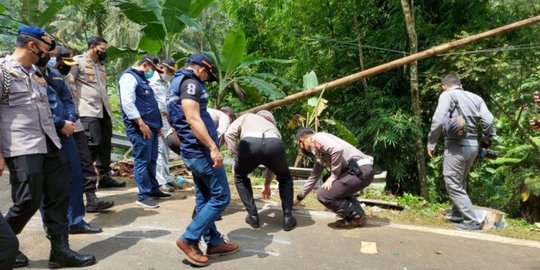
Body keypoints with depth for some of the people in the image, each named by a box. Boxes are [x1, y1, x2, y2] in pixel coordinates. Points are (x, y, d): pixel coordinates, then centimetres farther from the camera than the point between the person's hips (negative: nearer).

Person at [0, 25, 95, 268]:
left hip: (48, 144, 8)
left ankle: (60, 250, 15)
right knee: (28, 202, -2)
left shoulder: (35, 72, 18)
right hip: (22, 149, -8)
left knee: (58, 197, 6)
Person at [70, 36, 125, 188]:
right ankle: (83, 177, 1)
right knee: (94, 143, -12)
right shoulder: (78, 61, -3)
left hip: (104, 109, 8)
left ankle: (104, 177, 16)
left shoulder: (101, 64, 21)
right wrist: (75, 106, -13)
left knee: (105, 144, 8)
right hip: (89, 110, -8)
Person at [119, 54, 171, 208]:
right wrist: (141, 124, -22)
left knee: (151, 160, 14)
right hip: (140, 128, -10)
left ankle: (153, 189, 23)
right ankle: (143, 196, -1)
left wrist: (158, 124, 22)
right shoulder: (129, 77, -9)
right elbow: (127, 103, -21)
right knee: (142, 161, -6)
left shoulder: (142, 79, 22)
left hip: (151, 127, 10)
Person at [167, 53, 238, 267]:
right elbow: (193, 120, -24)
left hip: (192, 151, 11)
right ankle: (188, 239, 1)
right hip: (201, 150, -11)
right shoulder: (189, 82, -12)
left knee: (204, 198, 14)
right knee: (221, 197, -3)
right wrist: (213, 148, -25)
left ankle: (214, 243, 22)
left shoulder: (177, 83, 20)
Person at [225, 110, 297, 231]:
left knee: (240, 177, 31)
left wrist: (236, 157, 25)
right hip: (274, 145, 2)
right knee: (285, 179, 33)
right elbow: (273, 164, 50)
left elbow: (229, 134, 20)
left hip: (249, 143, -2)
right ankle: (288, 218, 29)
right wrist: (267, 185, 62)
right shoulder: (273, 127, 44)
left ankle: (253, 216, 28)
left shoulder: (247, 116, 40)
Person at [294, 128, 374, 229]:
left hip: (361, 170, -10)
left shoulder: (316, 138, -4)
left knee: (323, 195, -6)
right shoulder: (319, 154, 24)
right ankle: (357, 213, 22)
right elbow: (313, 177, 35)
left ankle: (357, 216, 7)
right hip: (359, 170, 10)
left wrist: (333, 176, -11)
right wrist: (299, 198, 45)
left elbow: (337, 149, -22)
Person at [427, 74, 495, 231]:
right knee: (460, 182, 23)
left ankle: (473, 221, 0)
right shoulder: (476, 98, 13)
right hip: (473, 145, 7)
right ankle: (457, 214, 36)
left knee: (454, 185, 1)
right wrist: (487, 137, 19)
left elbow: (438, 121, -17)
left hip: (456, 146, -7)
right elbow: (488, 120, 1)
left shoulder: (447, 95, -4)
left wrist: (431, 143, -8)